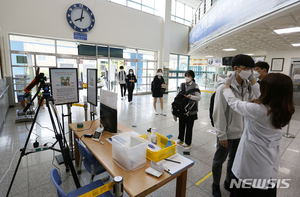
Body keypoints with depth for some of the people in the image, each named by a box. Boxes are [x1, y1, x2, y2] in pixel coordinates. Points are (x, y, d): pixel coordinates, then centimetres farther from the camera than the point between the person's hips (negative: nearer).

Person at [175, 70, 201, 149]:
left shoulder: (195, 86, -7)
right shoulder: (182, 85, 7)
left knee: (189, 127, 7)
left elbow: (199, 97, -10)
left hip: (191, 110, -4)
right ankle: (180, 139, 38)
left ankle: (188, 143, 24)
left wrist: (190, 96, -27)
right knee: (181, 124, 16)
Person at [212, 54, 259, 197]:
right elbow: (219, 114, -18)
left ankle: (229, 183, 47)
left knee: (234, 160, 23)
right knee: (219, 160, 15)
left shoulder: (248, 87, -1)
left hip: (242, 132, 6)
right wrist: (222, 135, -15)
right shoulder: (224, 88, -19)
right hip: (227, 133, -5)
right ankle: (216, 185, 39)